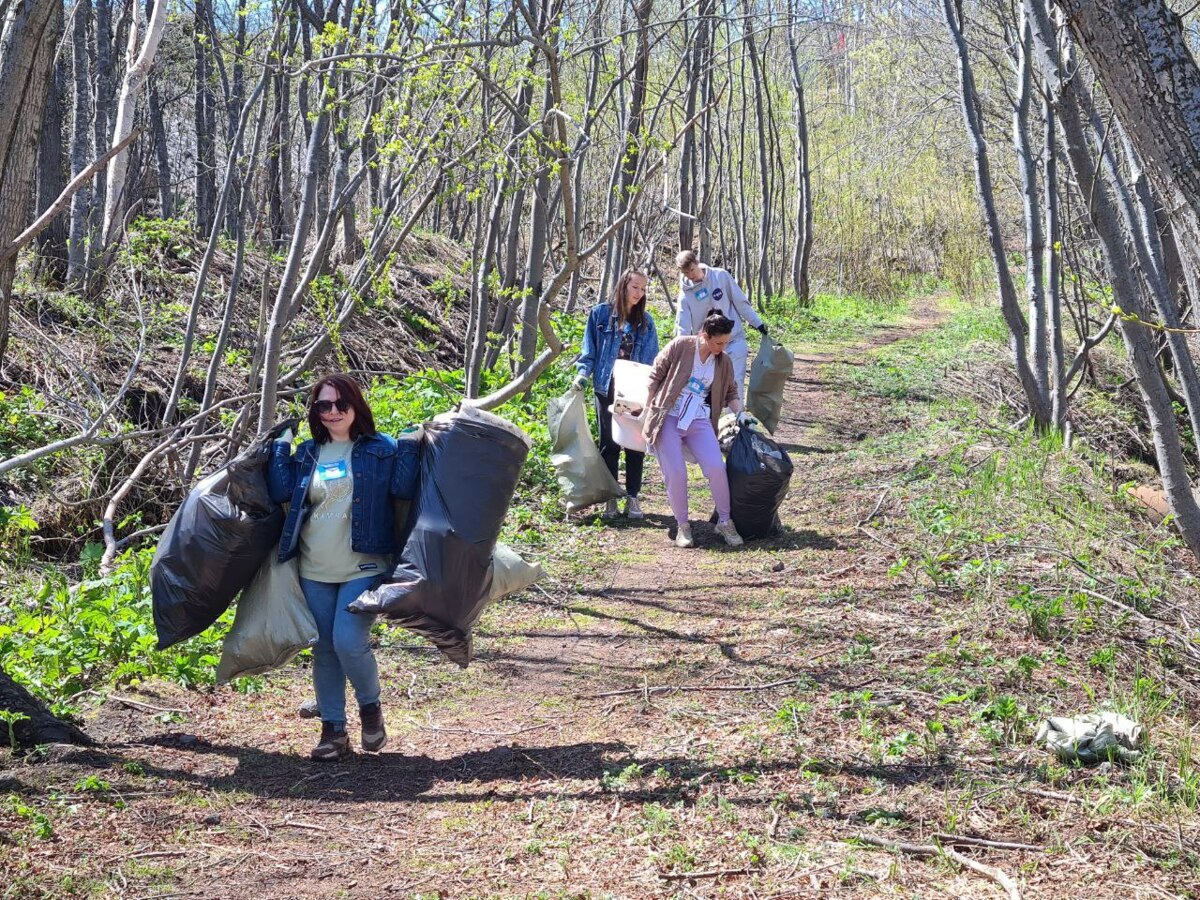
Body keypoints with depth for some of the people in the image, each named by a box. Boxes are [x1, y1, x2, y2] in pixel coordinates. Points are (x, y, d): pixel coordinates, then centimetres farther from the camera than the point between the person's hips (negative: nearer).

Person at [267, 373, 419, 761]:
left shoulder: (380, 449, 2)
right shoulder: (307, 454, 11)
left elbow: (404, 489, -10)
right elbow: (280, 491, 0)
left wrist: (409, 445, -14)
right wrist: (280, 446, 2)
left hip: (363, 569, -4)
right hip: (315, 572, 4)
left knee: (349, 642, -17)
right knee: (324, 651, 8)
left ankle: (370, 707, 10)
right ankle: (332, 729, 19)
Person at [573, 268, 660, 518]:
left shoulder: (645, 320, 5)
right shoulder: (601, 314, -1)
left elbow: (650, 357, 5)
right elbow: (590, 348, 3)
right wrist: (583, 372, -11)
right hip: (606, 389, -1)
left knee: (636, 443, 3)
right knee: (609, 443, 6)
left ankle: (632, 496, 12)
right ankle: (610, 497, 12)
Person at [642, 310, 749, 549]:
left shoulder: (724, 362, 7)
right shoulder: (680, 346, -6)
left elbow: (730, 392, 19)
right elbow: (656, 376, -1)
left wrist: (740, 413, 2)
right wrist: (649, 408, 0)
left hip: (699, 422, 3)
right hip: (668, 419, -3)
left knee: (716, 468, -15)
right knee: (675, 473, -12)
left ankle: (725, 522, 2)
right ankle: (682, 526, 5)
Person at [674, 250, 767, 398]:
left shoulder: (721, 276, -7)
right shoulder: (685, 294, -6)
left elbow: (741, 302, 1)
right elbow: (683, 329, -7)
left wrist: (757, 323, 0)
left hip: (734, 341, -1)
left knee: (736, 381, -7)